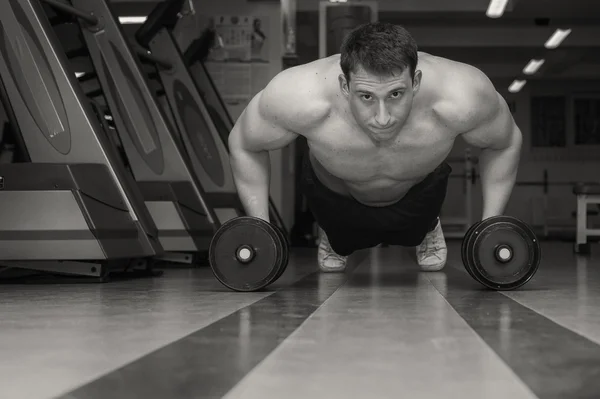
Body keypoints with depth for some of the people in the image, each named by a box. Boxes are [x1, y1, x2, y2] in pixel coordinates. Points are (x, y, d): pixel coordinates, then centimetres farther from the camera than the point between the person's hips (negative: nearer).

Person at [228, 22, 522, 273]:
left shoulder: (460, 99, -43)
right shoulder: (299, 98, -44)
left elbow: (506, 143, -19)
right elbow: (243, 144, -22)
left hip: (419, 191, 1)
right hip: (335, 193, 0)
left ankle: (426, 228, 60)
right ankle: (334, 239, 57)